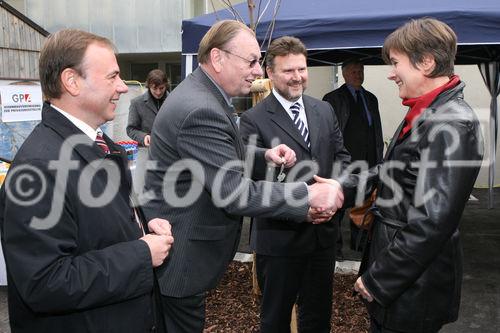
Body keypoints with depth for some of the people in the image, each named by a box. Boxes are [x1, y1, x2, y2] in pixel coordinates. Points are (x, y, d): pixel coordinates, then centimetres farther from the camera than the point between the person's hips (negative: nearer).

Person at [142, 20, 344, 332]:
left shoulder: (202, 94, 6)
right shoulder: (200, 110, -27)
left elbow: (224, 155, 18)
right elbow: (238, 195, -28)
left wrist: (264, 154, 0)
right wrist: (310, 194, -21)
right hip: (179, 261, -10)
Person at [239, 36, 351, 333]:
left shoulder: (325, 111, 7)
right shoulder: (253, 120, -12)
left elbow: (341, 156, 10)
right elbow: (255, 178, -17)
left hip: (324, 231, 5)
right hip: (280, 236, -5)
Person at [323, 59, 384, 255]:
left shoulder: (371, 99, 17)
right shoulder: (333, 99, 0)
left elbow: (377, 130, 18)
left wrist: (379, 157, 11)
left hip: (368, 160, 5)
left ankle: (359, 241, 26)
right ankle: (335, 244, 13)